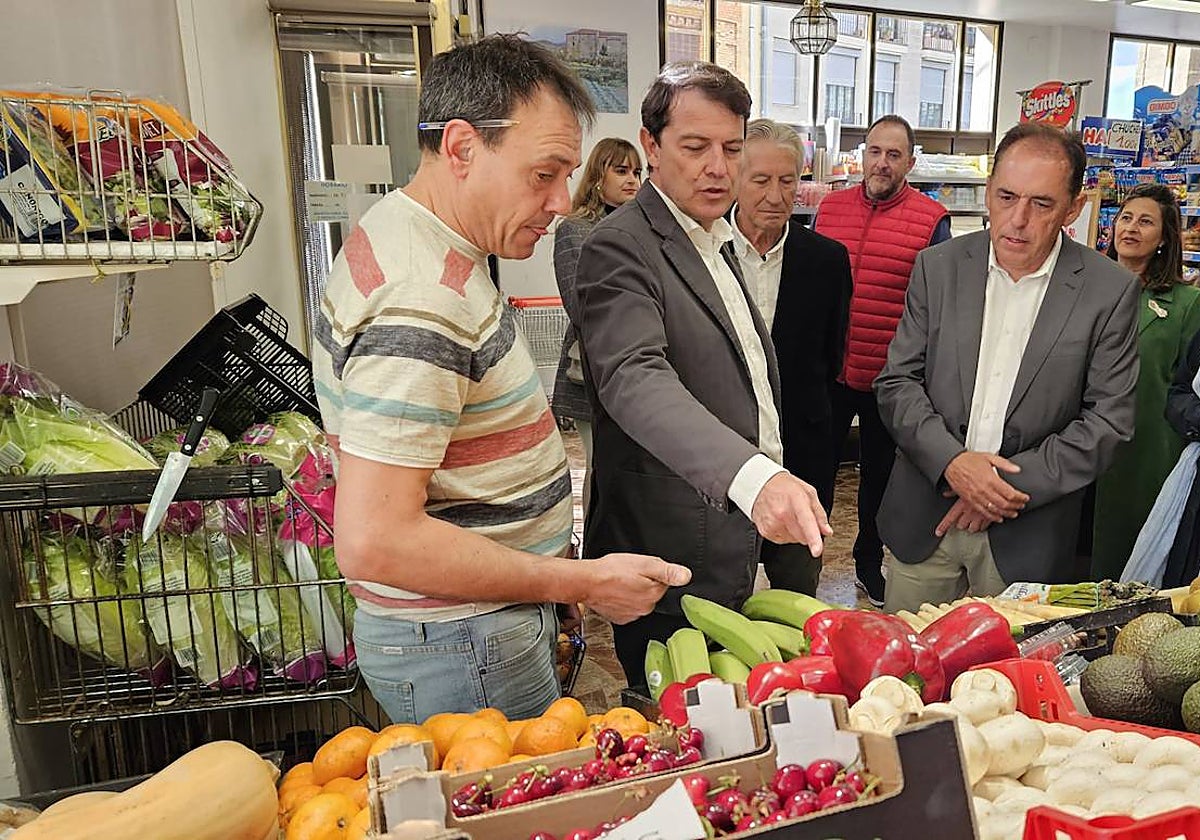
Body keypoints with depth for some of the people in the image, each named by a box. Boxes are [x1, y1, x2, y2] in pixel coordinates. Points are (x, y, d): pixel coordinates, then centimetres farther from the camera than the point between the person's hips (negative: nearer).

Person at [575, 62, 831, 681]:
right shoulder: (620, 247, -16)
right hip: (674, 562, -8)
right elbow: (636, 380, -34)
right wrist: (755, 477, -47)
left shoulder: (717, 242, 15)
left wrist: (774, 485, 18)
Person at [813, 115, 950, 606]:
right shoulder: (829, 208, 4)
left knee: (879, 473, 14)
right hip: (827, 369, 2)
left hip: (889, 377, -1)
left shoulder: (932, 221, -4)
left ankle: (869, 564, 32)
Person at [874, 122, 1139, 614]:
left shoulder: (1110, 291, -5)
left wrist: (1014, 482, -13)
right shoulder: (938, 267, -1)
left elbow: (1108, 418, -4)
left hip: (1025, 536, -1)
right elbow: (897, 381, -1)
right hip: (922, 522, 2)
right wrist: (951, 461, -16)